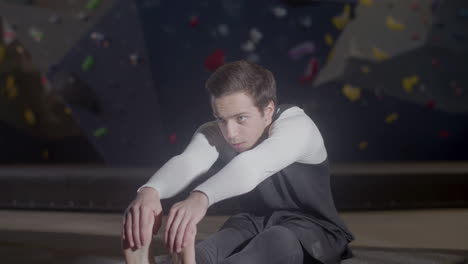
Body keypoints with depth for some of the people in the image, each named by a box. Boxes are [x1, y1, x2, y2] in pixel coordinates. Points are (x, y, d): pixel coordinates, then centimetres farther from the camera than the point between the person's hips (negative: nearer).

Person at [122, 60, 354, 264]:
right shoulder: (214, 133, -8)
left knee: (279, 240, -40)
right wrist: (149, 191, -56)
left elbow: (253, 164, -46)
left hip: (312, 232, -4)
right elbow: (187, 162, -32)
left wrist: (201, 198, -65)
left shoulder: (297, 125, -23)